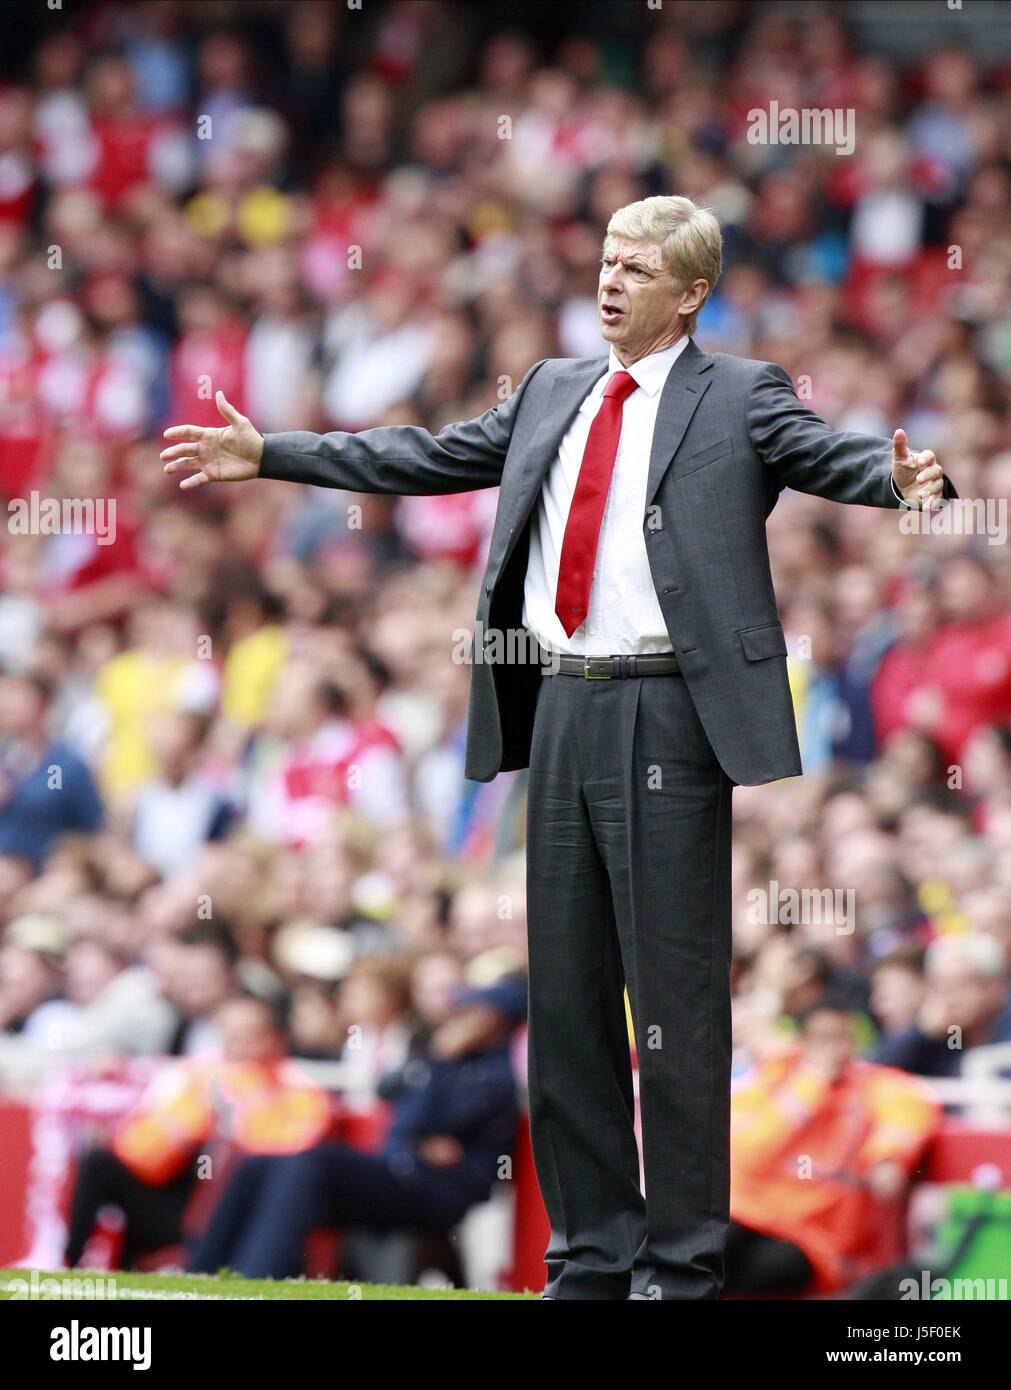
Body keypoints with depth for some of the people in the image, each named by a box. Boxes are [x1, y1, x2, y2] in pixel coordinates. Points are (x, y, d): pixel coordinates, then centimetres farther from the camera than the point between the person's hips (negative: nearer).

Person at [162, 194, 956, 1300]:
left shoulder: (740, 398, 0)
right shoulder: (552, 391, 17)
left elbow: (835, 458, -14)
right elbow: (427, 458, 20)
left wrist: (906, 482, -36)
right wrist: (265, 455, 19)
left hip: (668, 717, -6)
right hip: (561, 710, 6)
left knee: (676, 995, -4)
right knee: (565, 991, 10)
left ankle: (681, 1261, 3)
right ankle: (590, 1254, 18)